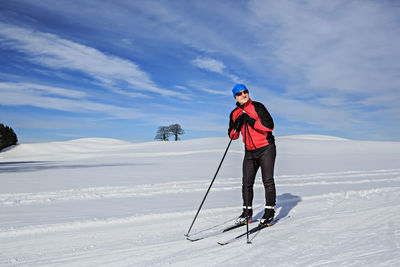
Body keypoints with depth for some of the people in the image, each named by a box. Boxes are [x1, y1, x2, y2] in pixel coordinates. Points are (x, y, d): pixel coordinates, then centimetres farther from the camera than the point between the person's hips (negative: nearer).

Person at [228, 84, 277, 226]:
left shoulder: (257, 107, -8)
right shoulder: (235, 114, 7)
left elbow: (270, 126, -18)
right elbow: (233, 136, 9)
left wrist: (251, 121, -25)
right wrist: (236, 126, -12)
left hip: (266, 148, -4)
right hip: (250, 151, 5)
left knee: (268, 180, -4)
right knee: (246, 182, 3)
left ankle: (269, 211, 6)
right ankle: (247, 211, 15)